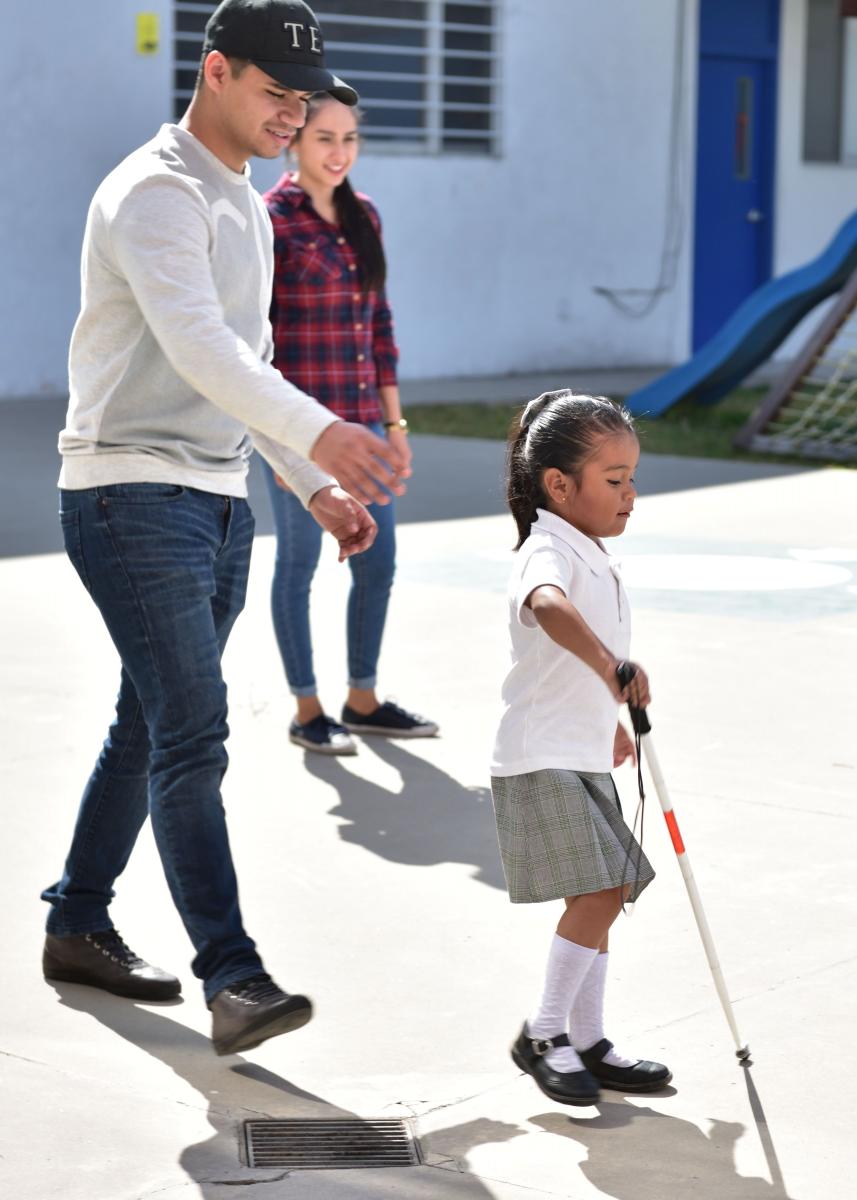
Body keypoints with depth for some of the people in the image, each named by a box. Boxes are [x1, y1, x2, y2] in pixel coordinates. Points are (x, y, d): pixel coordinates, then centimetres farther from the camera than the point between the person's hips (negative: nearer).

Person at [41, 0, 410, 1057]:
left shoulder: (245, 205, 17)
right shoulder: (156, 193, -14)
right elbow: (196, 345, -30)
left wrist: (315, 487, 17)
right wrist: (322, 432, -43)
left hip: (218, 501, 9)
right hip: (132, 495, -9)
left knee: (150, 727, 14)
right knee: (192, 733, -13)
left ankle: (78, 927, 27)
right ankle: (233, 979, -14)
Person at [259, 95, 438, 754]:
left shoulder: (363, 216, 11)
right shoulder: (272, 220, -9)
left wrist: (394, 419, 13)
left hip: (361, 417, 7)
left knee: (378, 561, 11)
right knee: (300, 560, 4)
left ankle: (363, 700, 24)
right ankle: (307, 709, 15)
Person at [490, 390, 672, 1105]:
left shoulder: (593, 557, 15)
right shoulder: (548, 553, -17)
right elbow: (549, 605, -43)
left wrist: (611, 722, 42)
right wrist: (611, 664, -57)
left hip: (583, 760, 10)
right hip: (542, 763, -10)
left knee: (603, 896, 12)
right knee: (598, 893, -15)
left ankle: (587, 1041, 22)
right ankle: (544, 1034, -1)